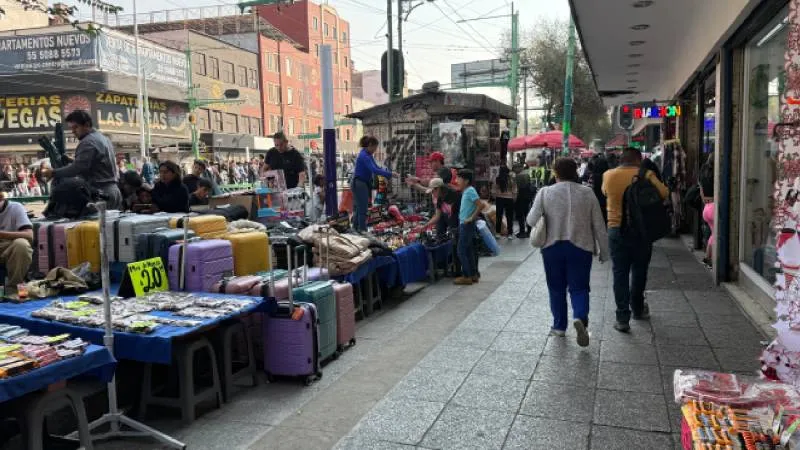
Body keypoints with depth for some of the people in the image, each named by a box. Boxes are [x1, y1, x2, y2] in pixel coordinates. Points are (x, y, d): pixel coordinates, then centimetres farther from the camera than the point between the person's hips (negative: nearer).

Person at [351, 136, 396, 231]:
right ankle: (362, 230, 0)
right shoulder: (364, 156, -20)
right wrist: (390, 174, -26)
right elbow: (374, 170, -28)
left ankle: (356, 229, 23)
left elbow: (377, 168, 15)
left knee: (358, 209, 15)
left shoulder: (369, 155, 11)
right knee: (362, 209, -6)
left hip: (364, 184, 10)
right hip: (360, 184, -10)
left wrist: (389, 172, 1)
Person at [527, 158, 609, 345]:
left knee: (556, 289, 14)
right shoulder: (587, 193, -3)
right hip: (581, 247, 0)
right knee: (579, 287, 8)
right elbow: (599, 225, 0)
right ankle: (580, 317, -16)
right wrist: (603, 251, 9)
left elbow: (531, 220, -7)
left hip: (552, 247, 0)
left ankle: (559, 326, 22)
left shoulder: (545, 192, -6)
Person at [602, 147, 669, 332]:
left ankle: (623, 318, 0)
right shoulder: (646, 175, -6)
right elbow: (664, 193, -10)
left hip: (616, 229, 0)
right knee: (639, 272, 18)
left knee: (620, 274, 4)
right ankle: (638, 309, 33)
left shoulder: (608, 175, -1)